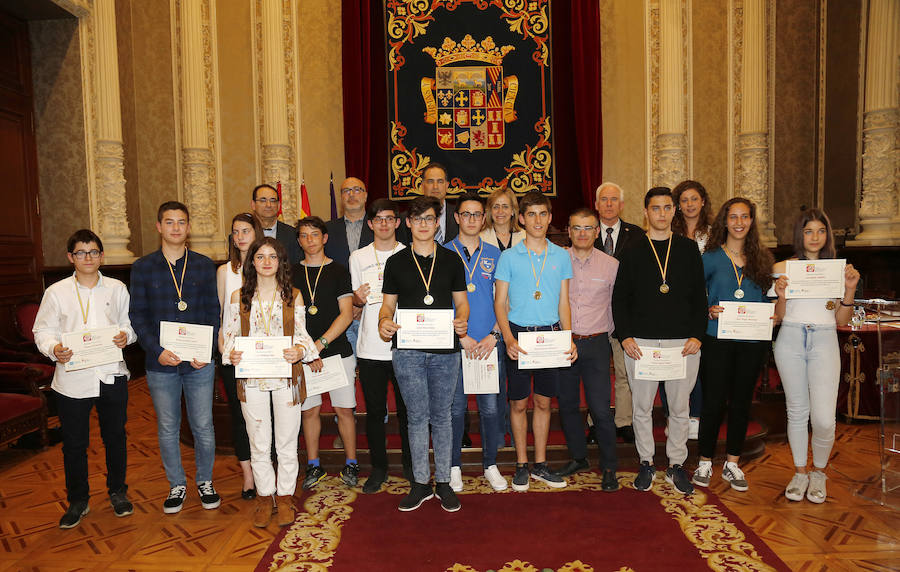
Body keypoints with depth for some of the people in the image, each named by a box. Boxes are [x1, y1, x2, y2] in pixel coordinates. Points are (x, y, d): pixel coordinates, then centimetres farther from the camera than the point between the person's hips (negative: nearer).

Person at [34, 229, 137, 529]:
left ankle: (117, 491, 31)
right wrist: (54, 349, -18)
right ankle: (77, 500, 26)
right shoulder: (56, 292, 2)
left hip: (111, 375, 1)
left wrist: (126, 335, -13)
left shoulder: (117, 289, 6)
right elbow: (42, 330, 2)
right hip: (72, 378, -1)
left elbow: (131, 323, 9)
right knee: (74, 442, 8)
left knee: (115, 437, 12)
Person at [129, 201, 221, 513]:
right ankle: (177, 484, 29)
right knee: (168, 429, 11)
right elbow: (137, 315, 1)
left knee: (203, 426, 7)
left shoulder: (204, 265, 4)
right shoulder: (142, 267, 3)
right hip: (161, 363, 0)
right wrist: (157, 351, -12)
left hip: (200, 362, 0)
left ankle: (205, 481, 27)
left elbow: (213, 312, 4)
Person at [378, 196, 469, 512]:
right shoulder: (396, 262, 9)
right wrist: (384, 323, -11)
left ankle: (443, 481, 20)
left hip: (445, 349, 0)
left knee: (441, 416, 8)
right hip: (407, 350, 0)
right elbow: (388, 304, 10)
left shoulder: (451, 260, 10)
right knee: (417, 417, 4)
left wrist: (461, 321, -10)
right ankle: (421, 482, 17)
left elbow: (461, 302, 11)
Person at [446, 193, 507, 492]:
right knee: (455, 407, 6)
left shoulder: (494, 254, 9)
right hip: (454, 343, -2)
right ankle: (454, 465, 21)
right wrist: (462, 336, -9)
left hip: (490, 342, 2)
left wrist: (493, 335, -5)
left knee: (491, 406, 7)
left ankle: (490, 464, 23)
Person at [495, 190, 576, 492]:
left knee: (544, 402, 10)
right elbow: (500, 303, -1)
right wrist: (508, 338, -14)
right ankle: (522, 465, 19)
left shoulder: (561, 256, 6)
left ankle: (540, 465, 22)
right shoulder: (508, 257, -1)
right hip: (519, 334, -2)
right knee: (518, 403, 5)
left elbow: (563, 303, 9)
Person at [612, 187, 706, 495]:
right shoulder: (632, 251, 4)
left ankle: (676, 465, 24)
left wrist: (697, 335, -4)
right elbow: (619, 299, 4)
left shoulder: (689, 249, 7)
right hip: (640, 343, 0)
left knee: (679, 408, 9)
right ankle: (646, 463, 23)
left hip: (683, 343, 1)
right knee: (642, 407, 8)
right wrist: (625, 336, -6)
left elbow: (700, 296, 7)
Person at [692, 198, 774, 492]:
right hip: (718, 338, -3)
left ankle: (732, 463, 23)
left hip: (752, 339, 3)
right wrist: (709, 312, -13)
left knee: (741, 401, 10)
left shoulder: (762, 258, 9)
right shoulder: (710, 258, 0)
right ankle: (705, 462, 15)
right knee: (713, 401, 0)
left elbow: (768, 297, 15)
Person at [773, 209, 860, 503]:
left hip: (824, 342, 0)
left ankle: (818, 471, 19)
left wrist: (850, 289, -6)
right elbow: (779, 316, 7)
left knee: (824, 418, -7)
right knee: (797, 411, 8)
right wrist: (781, 295, -12)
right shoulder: (783, 268, 6)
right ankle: (800, 472, 25)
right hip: (790, 340, 0)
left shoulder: (837, 269, 9)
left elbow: (842, 320, 8)